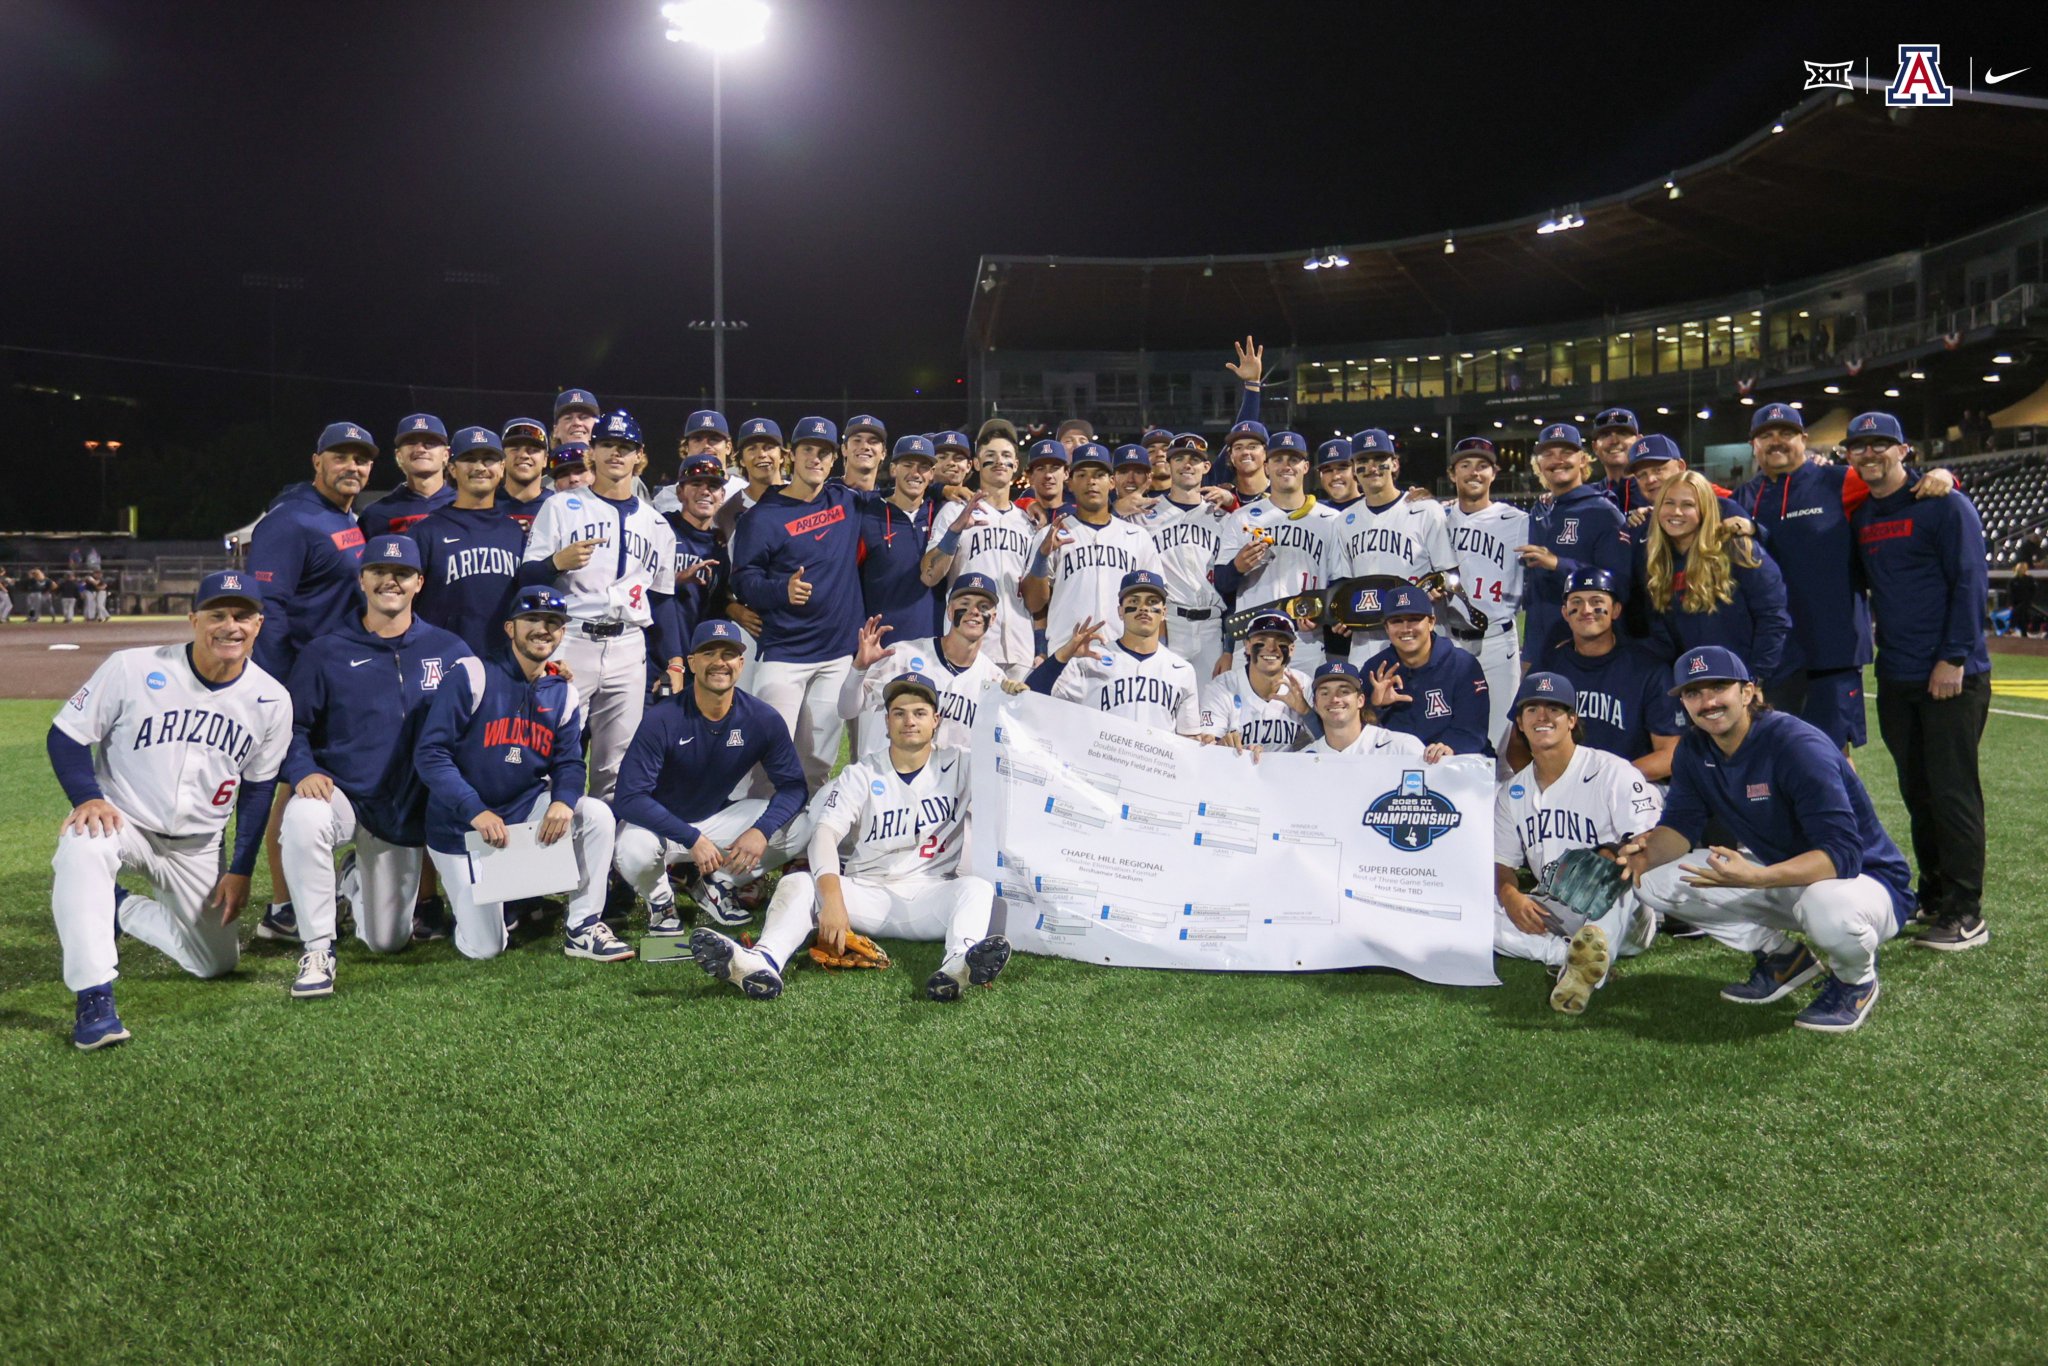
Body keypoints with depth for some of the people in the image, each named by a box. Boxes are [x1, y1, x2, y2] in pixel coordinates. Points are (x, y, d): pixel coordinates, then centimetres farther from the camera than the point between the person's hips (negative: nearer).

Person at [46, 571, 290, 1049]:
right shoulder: (131, 668, -16)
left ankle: (122, 909, 29)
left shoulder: (271, 700, -7)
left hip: (198, 848, 4)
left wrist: (241, 870, 1)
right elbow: (66, 735, -8)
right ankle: (94, 998, -31)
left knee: (217, 962, 5)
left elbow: (257, 787, 2)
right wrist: (87, 797, -26)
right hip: (119, 822, -3)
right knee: (82, 849, -38)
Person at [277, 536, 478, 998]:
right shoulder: (325, 653, 1)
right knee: (304, 817, -40)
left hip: (405, 812, 2)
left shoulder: (450, 651, 3)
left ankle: (360, 882, 44)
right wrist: (303, 771, -18)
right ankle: (318, 950, -23)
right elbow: (292, 725, 1)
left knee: (387, 941, 6)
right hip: (339, 794, -2)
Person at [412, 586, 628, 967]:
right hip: (461, 826, -4)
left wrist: (563, 801, -24)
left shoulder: (564, 694, 3)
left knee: (597, 815, -22)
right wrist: (476, 811, -28)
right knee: (483, 949, -8)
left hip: (525, 809, 4)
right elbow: (431, 754, -17)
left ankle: (582, 928, -6)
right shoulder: (471, 675, -13)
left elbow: (568, 764, 0)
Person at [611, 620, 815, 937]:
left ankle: (719, 883, 7)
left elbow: (793, 786, -10)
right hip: (660, 824, -3)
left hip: (720, 819, 4)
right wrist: (691, 838, -34)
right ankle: (659, 897, 1)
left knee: (800, 826, -16)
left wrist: (762, 830, -30)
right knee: (633, 850, -37)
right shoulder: (663, 719, -23)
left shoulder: (764, 719, -13)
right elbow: (630, 797, -27)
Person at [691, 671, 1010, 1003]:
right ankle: (764, 961, -52)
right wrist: (833, 899, -26)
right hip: (868, 894, 1)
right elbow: (825, 834, -10)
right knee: (797, 883, -22)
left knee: (978, 887, -31)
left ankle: (959, 964, -62)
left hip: (933, 895, -1)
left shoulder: (959, 765, 9)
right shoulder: (861, 775, 6)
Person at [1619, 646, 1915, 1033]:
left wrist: (1755, 878, -47)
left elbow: (1842, 854, -33)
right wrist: (1649, 851, -26)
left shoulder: (1798, 746, -27)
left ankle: (1856, 977, -3)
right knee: (1655, 882, -10)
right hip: (1776, 873, 7)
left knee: (1829, 909, -43)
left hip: (1864, 877, -7)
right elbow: (1681, 826, -1)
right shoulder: (1694, 750, -4)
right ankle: (1783, 956, 9)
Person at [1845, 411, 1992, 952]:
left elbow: (1969, 584, -11)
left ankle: (1965, 913, 1)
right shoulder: (1860, 518, 12)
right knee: (1917, 792, 12)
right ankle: (1932, 895, 22)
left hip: (1952, 678, -6)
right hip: (1896, 679, 6)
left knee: (1952, 791, -5)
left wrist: (1953, 658, -16)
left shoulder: (1945, 505, -6)